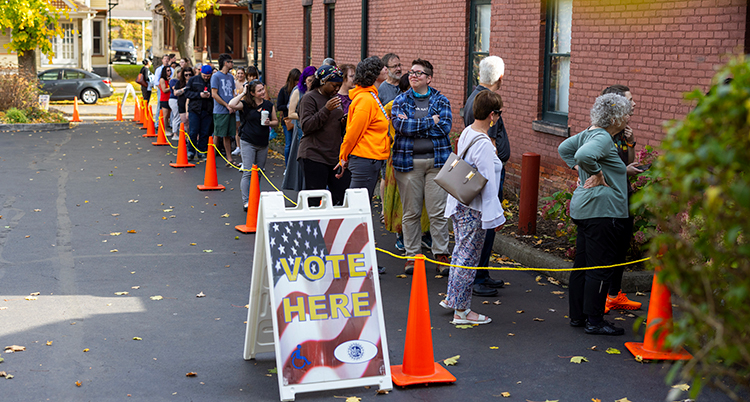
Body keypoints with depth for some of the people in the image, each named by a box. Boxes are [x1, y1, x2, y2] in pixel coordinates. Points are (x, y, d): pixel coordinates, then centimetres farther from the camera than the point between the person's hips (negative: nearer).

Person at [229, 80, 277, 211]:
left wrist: (269, 123, -9)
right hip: (248, 143, -4)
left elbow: (276, 121, 14)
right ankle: (246, 201, -8)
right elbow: (232, 104, -25)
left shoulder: (269, 105, 5)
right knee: (248, 172, -9)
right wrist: (243, 93, -14)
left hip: (263, 144, 5)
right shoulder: (246, 104, -6)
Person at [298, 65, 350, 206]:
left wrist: (343, 123, 7)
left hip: (336, 156, 7)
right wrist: (326, 110, -21)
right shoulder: (309, 98, -5)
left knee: (343, 197, 1)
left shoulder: (334, 98, 18)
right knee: (314, 201, -5)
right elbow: (306, 126, -14)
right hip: (314, 156, -7)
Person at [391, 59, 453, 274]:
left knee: (438, 212, -2)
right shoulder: (401, 100, 8)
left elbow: (445, 127, -8)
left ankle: (441, 254, 7)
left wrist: (411, 125, -10)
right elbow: (399, 125, -9)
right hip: (408, 161, 1)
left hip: (436, 160, 0)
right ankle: (412, 255, 13)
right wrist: (431, 121, -9)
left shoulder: (441, 101, 7)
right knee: (411, 212, 4)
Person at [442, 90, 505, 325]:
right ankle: (461, 311, 9)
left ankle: (452, 298, 32)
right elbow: (487, 184, -21)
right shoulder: (483, 144, -22)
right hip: (473, 209, -9)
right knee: (468, 257, 0)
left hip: (459, 204, 9)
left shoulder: (467, 133, 6)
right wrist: (495, 216, -16)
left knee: (461, 251, 21)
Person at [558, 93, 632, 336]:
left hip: (583, 207, 10)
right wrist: (597, 174, -21)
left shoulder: (589, 133, 12)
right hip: (602, 209, -10)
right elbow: (584, 155, -36)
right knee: (600, 268, -3)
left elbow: (564, 148, 25)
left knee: (583, 264, 15)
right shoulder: (603, 138, -17)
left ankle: (577, 316, 23)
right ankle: (594, 322, 2)